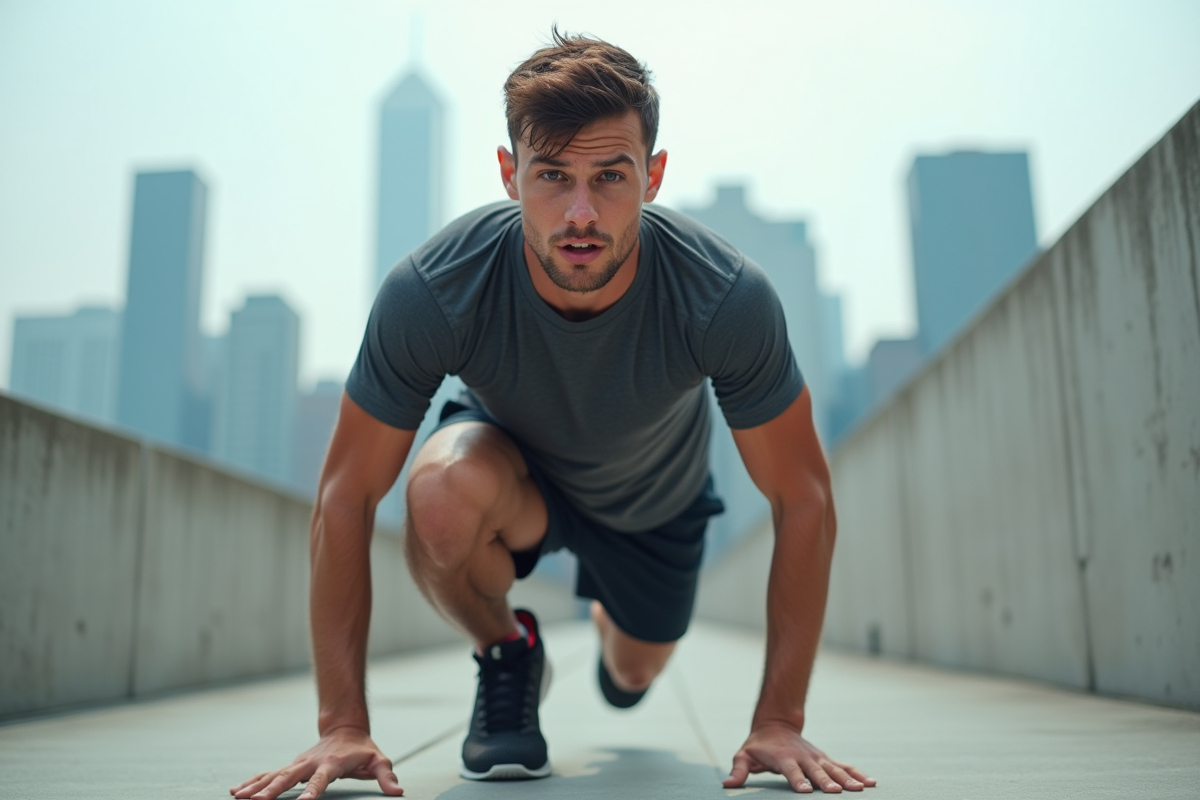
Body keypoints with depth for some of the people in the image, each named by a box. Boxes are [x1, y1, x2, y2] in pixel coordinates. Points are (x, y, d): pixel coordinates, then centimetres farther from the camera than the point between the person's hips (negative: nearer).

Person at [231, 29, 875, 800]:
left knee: (634, 675, 17)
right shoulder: (431, 292, -37)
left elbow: (803, 500, -25)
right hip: (511, 461, -1)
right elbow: (347, 497, -26)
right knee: (444, 493, -36)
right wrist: (344, 725, -27)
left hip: (656, 497, 2)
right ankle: (506, 654, -1)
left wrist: (779, 722, -25)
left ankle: (613, 629, 58)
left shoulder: (729, 296, -36)